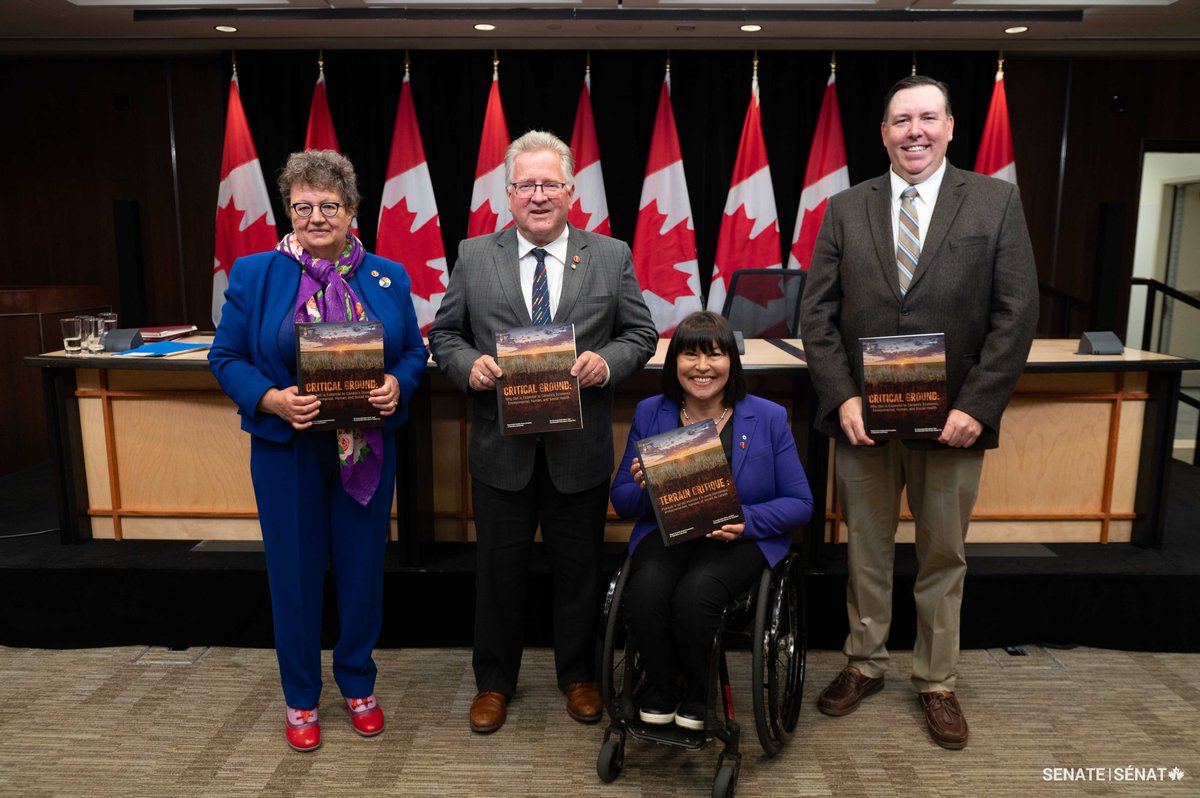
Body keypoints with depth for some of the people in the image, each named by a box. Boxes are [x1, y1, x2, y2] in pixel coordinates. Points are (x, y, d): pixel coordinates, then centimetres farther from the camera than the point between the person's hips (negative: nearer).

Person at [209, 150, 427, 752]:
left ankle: (358, 685, 35)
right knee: (295, 571, 10)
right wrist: (271, 399, -19)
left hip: (367, 450, 2)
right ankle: (300, 697, 31)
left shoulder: (387, 277, 4)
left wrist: (397, 385, -15)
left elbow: (413, 351, 7)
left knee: (362, 566, 13)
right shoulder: (253, 275, -1)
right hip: (287, 449, -1)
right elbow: (226, 357, -1)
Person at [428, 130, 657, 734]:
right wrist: (470, 365, -15)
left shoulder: (611, 258, 2)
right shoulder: (473, 257, 3)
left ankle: (577, 676, 37)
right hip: (502, 449, 0)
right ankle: (494, 682, 34)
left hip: (580, 451, 0)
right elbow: (443, 335, 6)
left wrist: (607, 361, -16)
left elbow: (641, 334, 4)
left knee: (578, 570, 15)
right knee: (499, 571, 13)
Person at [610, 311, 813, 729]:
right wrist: (645, 490, -17)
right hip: (666, 530, 2)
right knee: (645, 591, -32)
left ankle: (701, 694, 1)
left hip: (742, 538, -1)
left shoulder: (768, 418, 0)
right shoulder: (649, 413, 5)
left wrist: (747, 521, -17)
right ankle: (660, 685, 2)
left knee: (694, 594, -33)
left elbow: (800, 503, 2)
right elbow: (620, 499, 7)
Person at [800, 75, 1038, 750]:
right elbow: (818, 312, 1)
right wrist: (842, 397, -10)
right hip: (862, 417, 1)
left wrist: (976, 407, -13)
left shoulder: (996, 201, 1)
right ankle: (865, 665, 33)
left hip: (953, 419, -1)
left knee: (944, 558, 13)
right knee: (866, 550, 14)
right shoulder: (846, 209, 5)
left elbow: (1016, 313, -4)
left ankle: (938, 683, 31)